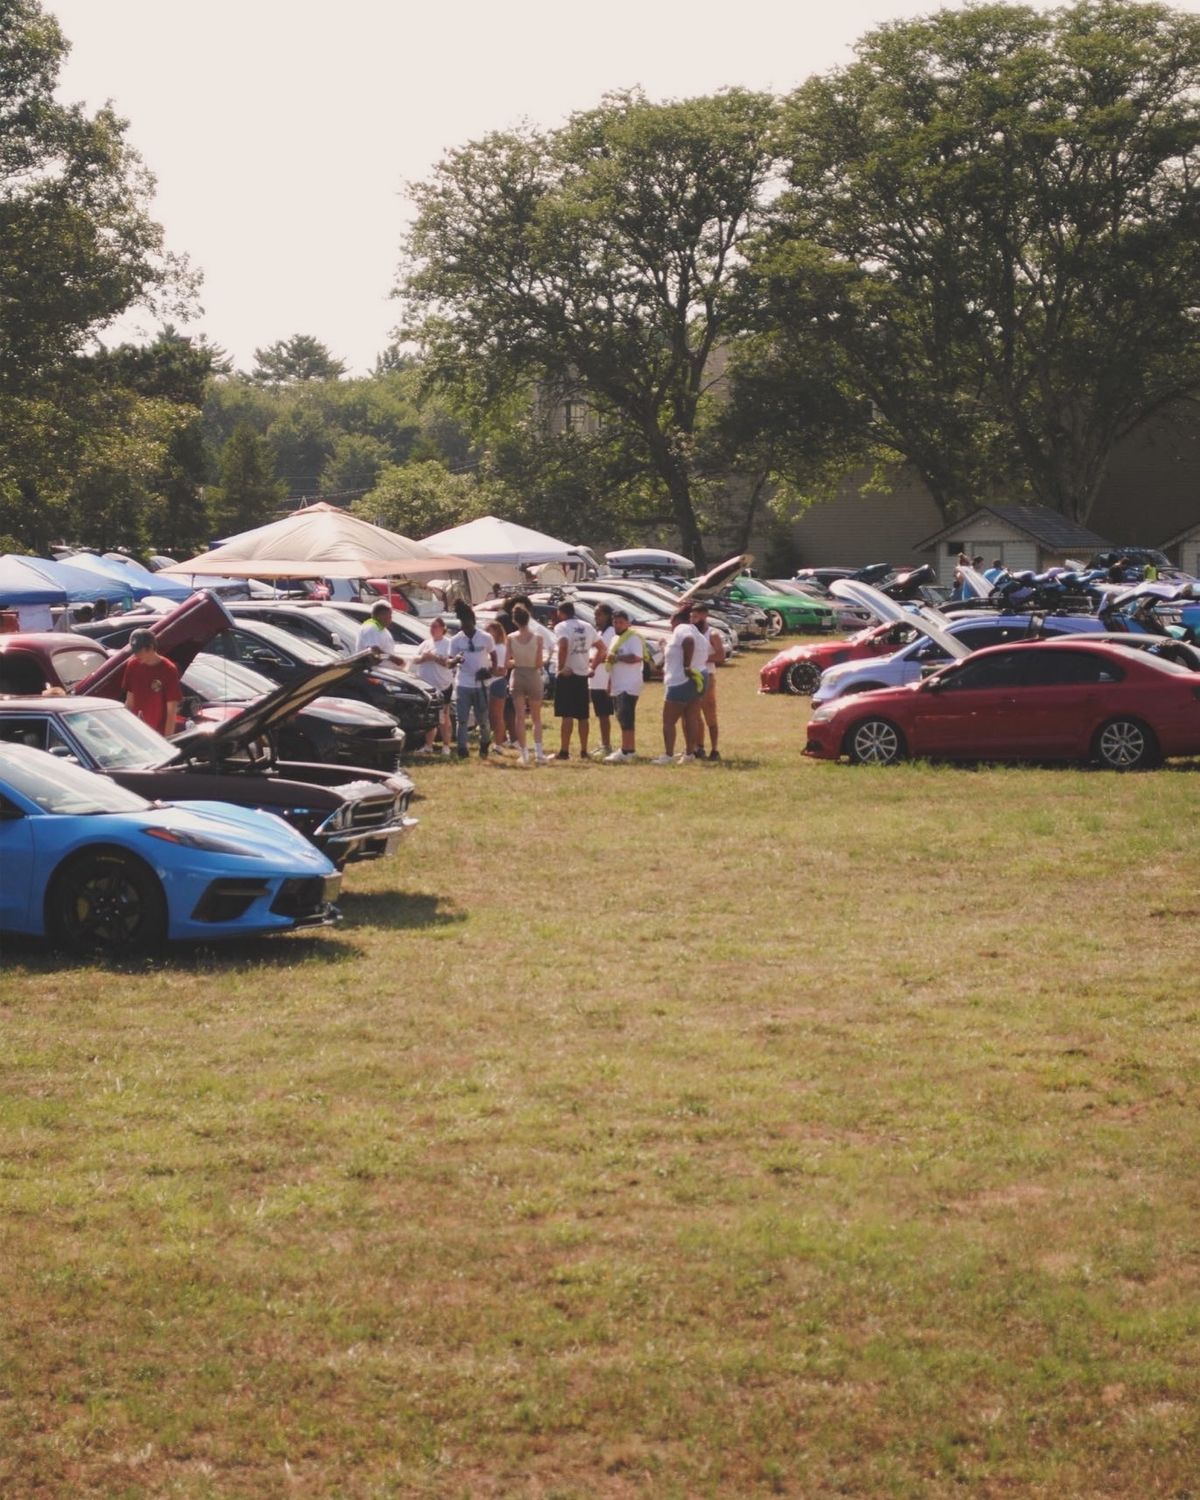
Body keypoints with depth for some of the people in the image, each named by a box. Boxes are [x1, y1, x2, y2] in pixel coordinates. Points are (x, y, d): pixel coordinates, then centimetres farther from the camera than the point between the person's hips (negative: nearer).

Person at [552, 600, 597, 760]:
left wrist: (561, 667, -18)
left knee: (566, 715, -5)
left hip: (566, 675, -6)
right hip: (582, 674, 6)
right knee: (582, 715, 11)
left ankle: (564, 751, -5)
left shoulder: (562, 627, -10)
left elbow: (563, 646, -27)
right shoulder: (587, 627, 11)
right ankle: (583, 751, 13)